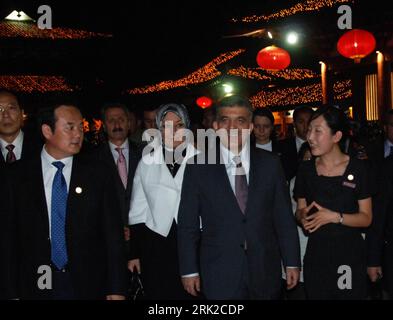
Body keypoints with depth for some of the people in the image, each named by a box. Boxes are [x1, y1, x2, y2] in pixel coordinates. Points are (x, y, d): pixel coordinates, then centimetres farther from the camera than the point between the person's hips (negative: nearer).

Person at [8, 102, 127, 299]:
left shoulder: (98, 175, -1)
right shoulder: (19, 174, 0)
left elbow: (113, 234, -2)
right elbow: (12, 234, 2)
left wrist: (116, 289, -5)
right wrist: (12, 290, -1)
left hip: (88, 285, 0)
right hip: (37, 285, 0)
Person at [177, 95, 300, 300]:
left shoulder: (270, 164, 1)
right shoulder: (198, 167, -3)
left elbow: (284, 217, 4)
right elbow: (188, 223, -1)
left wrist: (292, 263, 4)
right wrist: (189, 270, -2)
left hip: (265, 274, 2)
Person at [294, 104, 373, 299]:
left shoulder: (358, 168, -6)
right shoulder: (306, 169, 2)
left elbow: (366, 218, -4)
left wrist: (335, 217, -19)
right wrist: (303, 216, -11)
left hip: (350, 252, -2)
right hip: (316, 252, 2)